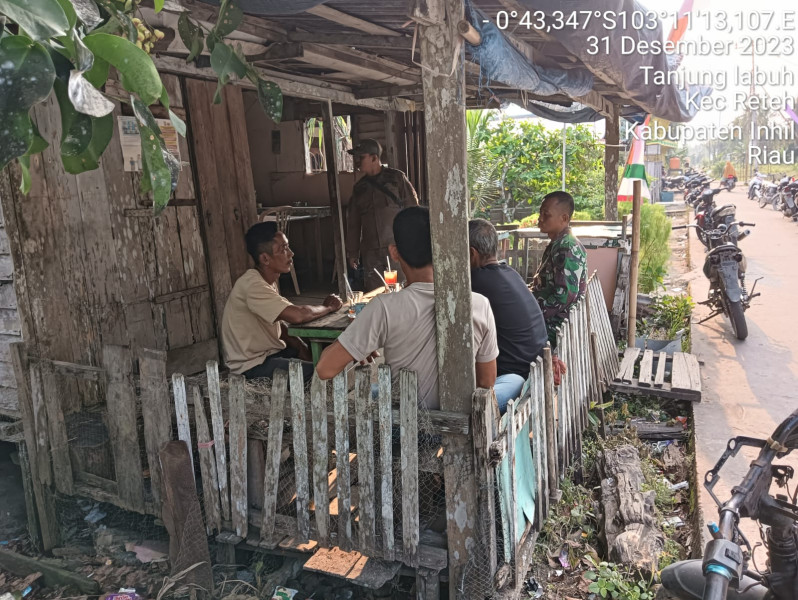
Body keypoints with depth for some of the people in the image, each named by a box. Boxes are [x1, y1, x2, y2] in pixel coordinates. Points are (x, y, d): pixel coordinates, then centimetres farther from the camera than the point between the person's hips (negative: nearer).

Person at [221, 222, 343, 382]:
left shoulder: (268, 281, 7)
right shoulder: (253, 285, -25)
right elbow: (297, 316, -35)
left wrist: (303, 349, -5)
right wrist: (328, 307, -15)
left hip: (269, 352, 10)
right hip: (252, 364, -10)